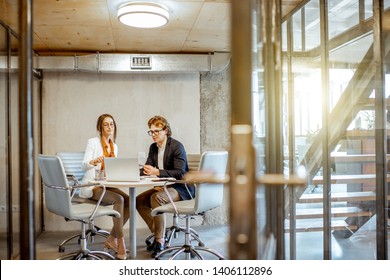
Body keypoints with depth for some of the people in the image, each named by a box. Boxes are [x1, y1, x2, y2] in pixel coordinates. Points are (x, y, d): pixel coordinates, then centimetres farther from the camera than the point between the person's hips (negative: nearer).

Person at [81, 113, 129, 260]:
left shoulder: (114, 146, 15)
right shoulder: (93, 142, -5)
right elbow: (84, 166, -16)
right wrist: (94, 162, -39)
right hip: (91, 186, -6)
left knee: (129, 201, -19)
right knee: (119, 200, -30)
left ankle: (111, 239, -10)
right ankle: (120, 241, -22)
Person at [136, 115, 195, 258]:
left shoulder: (177, 146, -16)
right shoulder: (153, 147, 8)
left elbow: (180, 173, -24)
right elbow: (147, 169, 5)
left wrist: (157, 172, -33)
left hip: (181, 188, -8)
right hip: (164, 186, 8)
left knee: (156, 197, -32)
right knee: (139, 200, -6)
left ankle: (160, 240, -22)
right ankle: (158, 233, 3)